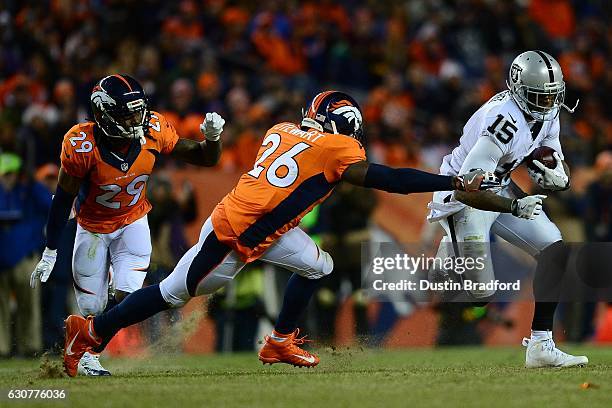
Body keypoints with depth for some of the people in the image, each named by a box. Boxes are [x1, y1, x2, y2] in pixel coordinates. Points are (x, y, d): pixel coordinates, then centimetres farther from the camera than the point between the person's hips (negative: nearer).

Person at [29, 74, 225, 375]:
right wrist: (49, 254, -13)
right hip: (92, 228, -2)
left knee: (125, 296, -14)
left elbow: (205, 158, -10)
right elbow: (63, 200, -18)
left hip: (133, 223, 2)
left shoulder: (152, 131, -23)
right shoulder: (82, 146, -31)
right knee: (92, 308, 1)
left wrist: (212, 137, -34)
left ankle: (91, 356, 12)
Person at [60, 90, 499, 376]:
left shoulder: (282, 131, 7)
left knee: (316, 266, 13)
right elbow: (390, 180, -11)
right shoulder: (336, 149, -13)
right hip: (231, 238, -8)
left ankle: (280, 343, 18)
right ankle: (89, 332, 13)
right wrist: (460, 183, -7)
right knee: (173, 293, 4)